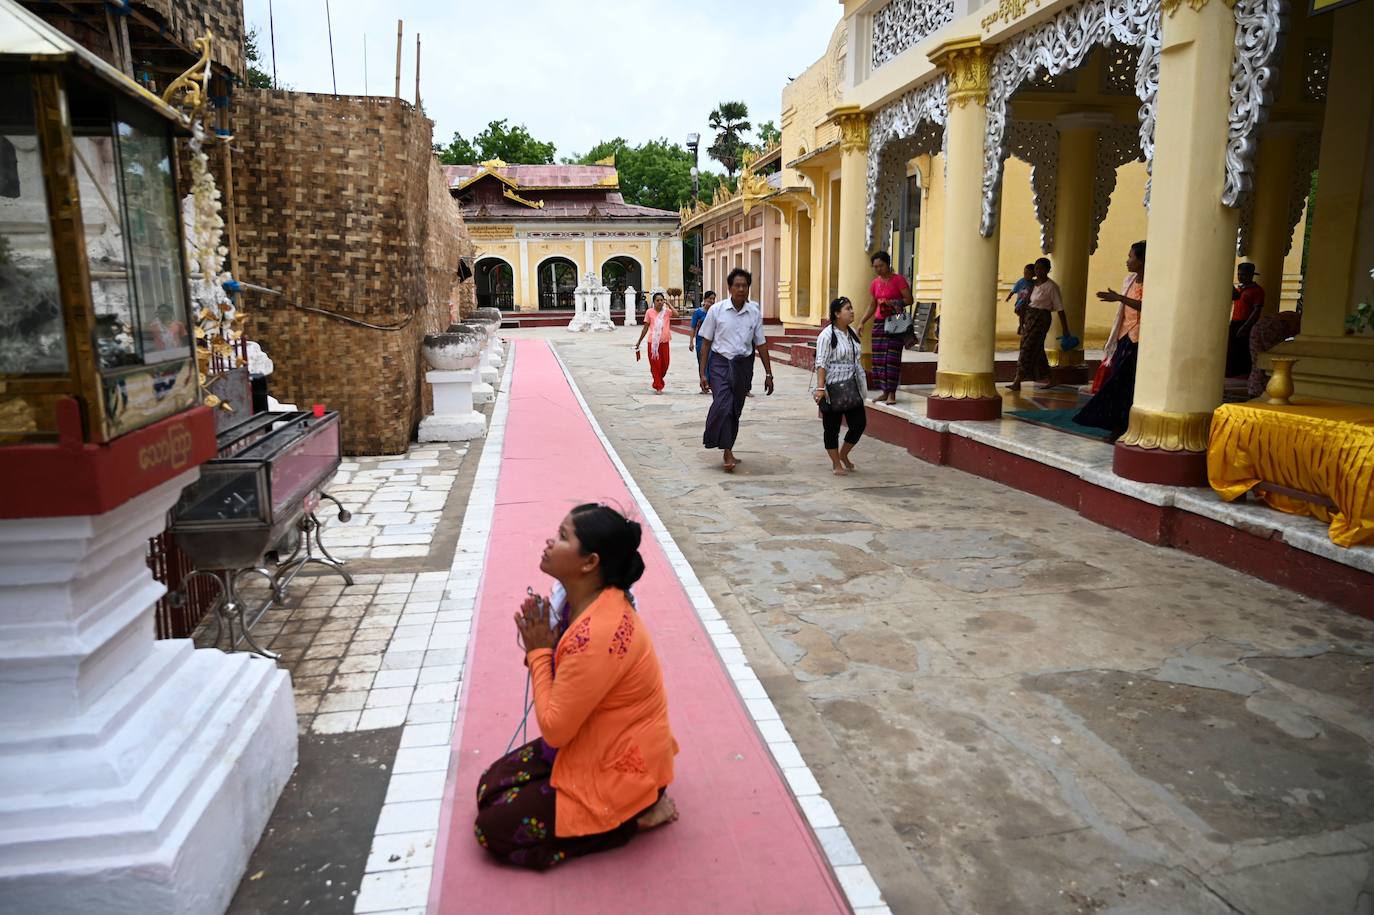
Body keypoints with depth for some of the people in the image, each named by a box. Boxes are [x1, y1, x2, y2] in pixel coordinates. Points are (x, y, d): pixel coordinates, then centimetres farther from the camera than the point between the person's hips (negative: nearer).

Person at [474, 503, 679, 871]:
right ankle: (627, 805, 14)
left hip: (617, 770, -9)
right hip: (596, 746, 9)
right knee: (490, 786, 14)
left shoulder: (598, 634, -34)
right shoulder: (587, 601, -4)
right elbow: (568, 684, 7)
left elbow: (554, 727, -25)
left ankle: (631, 815, 2)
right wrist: (540, 646, -11)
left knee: (493, 829, -2)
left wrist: (538, 652, -16)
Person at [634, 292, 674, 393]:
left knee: (665, 364, 8)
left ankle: (658, 381, 34)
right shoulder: (650, 312, -3)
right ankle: (658, 387, 12)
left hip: (664, 342, 2)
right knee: (655, 365, 2)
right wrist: (639, 341, 6)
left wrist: (668, 303, -15)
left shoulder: (667, 311, 1)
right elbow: (645, 328, 4)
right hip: (653, 342, -2)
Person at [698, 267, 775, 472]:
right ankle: (728, 453, -10)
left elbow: (760, 344, 8)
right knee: (723, 406, -16)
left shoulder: (755, 312, 0)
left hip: (743, 365, 3)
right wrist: (703, 373, -3)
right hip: (720, 363, -3)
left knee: (736, 409, 10)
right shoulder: (717, 310, -5)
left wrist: (768, 374, 9)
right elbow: (706, 343, 0)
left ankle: (727, 451, 25)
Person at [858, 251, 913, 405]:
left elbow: (909, 299, -7)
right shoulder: (874, 283, 11)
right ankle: (884, 391, 11)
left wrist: (892, 303, -19)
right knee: (878, 358, 2)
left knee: (892, 358, -9)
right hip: (879, 323, 6)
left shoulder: (898, 279, -5)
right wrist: (862, 322, 5)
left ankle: (892, 393, -6)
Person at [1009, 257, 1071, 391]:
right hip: (1028, 317, 7)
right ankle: (1044, 378, 29)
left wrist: (1065, 330, -10)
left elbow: (1060, 308, -10)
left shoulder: (1051, 287, -10)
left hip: (1041, 318, -7)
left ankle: (1018, 381, -14)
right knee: (1037, 349, 15)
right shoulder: (1033, 283, 8)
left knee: (1028, 348, -12)